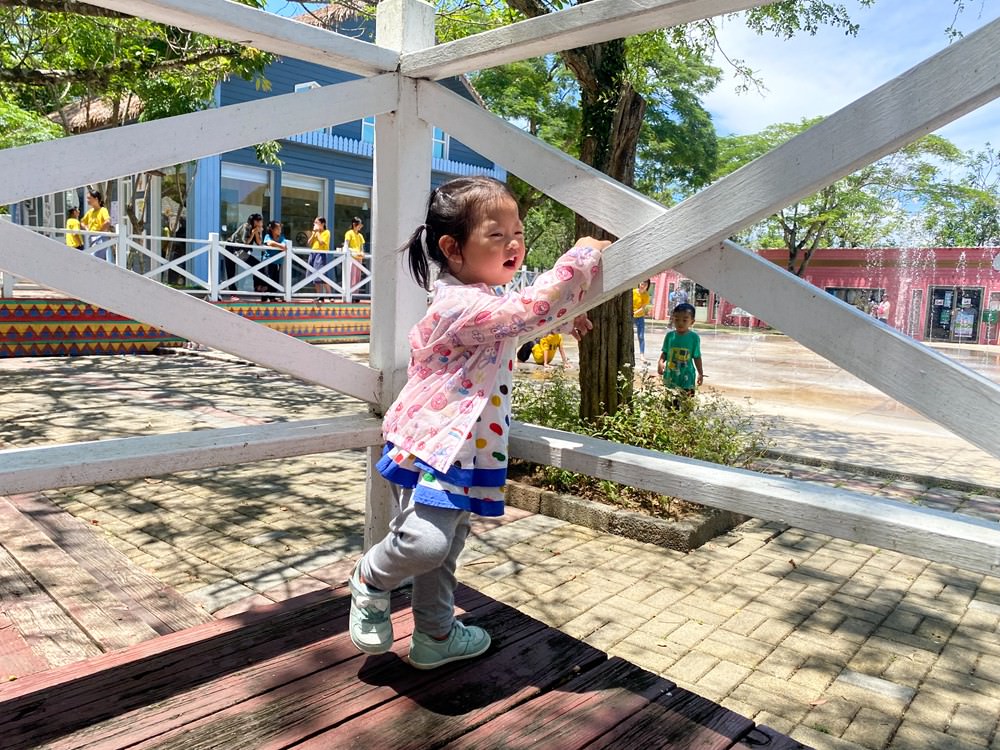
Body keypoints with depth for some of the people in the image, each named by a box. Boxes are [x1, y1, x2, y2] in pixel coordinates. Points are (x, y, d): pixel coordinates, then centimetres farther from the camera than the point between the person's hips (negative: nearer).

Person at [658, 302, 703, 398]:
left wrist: (700, 373, 0)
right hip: (670, 377, 2)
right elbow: (664, 352, 4)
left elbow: (697, 357, 0)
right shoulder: (670, 335, -2)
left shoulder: (694, 337, -7)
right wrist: (660, 362, -14)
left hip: (686, 378, -2)